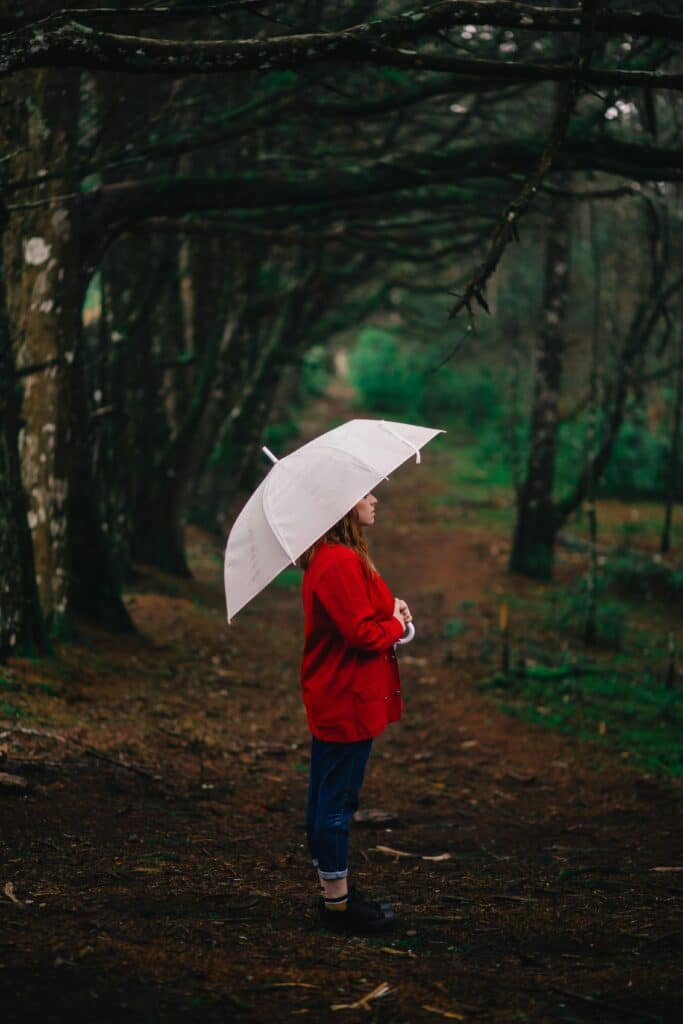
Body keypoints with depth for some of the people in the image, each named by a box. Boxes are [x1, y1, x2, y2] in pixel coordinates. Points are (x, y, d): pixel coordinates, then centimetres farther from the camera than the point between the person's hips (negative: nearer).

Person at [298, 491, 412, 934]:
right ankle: (338, 901, 6)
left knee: (327, 796, 16)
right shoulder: (341, 562, -22)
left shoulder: (329, 557, 12)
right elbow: (363, 634, -24)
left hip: (332, 701, 11)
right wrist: (398, 623, -6)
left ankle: (334, 892, 28)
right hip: (348, 702, -11)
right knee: (339, 798, -2)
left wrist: (391, 611, 1)